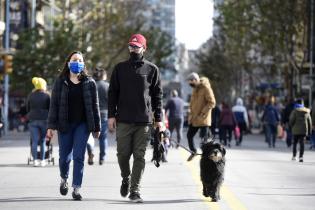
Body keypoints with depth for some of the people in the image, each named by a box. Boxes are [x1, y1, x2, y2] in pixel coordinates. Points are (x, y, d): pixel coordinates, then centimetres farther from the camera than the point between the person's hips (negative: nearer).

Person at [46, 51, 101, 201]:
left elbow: (94, 106, 6)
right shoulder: (60, 82, 3)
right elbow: (54, 105, 1)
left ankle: (76, 188, -3)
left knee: (78, 156, -7)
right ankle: (64, 179, 36)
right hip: (64, 125, 0)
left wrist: (96, 127, 4)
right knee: (64, 157, 6)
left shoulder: (89, 83, 5)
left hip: (82, 125, 0)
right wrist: (51, 126, -6)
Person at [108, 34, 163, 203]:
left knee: (139, 156, -2)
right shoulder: (120, 68, 8)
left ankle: (135, 189, 2)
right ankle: (126, 179, 29)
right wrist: (111, 115, 0)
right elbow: (112, 92, 8)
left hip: (144, 121, -1)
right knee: (123, 154, 2)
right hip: (123, 120, 1)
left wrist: (158, 119, 3)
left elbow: (157, 95, 8)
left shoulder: (152, 69, 7)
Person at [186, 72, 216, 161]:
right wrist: (191, 113, 11)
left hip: (203, 118, -8)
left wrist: (202, 113, -18)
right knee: (189, 135, 11)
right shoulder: (195, 89, 12)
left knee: (204, 137, -4)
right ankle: (193, 151, 30)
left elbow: (212, 103, -16)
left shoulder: (206, 88, -13)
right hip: (194, 118, 8)